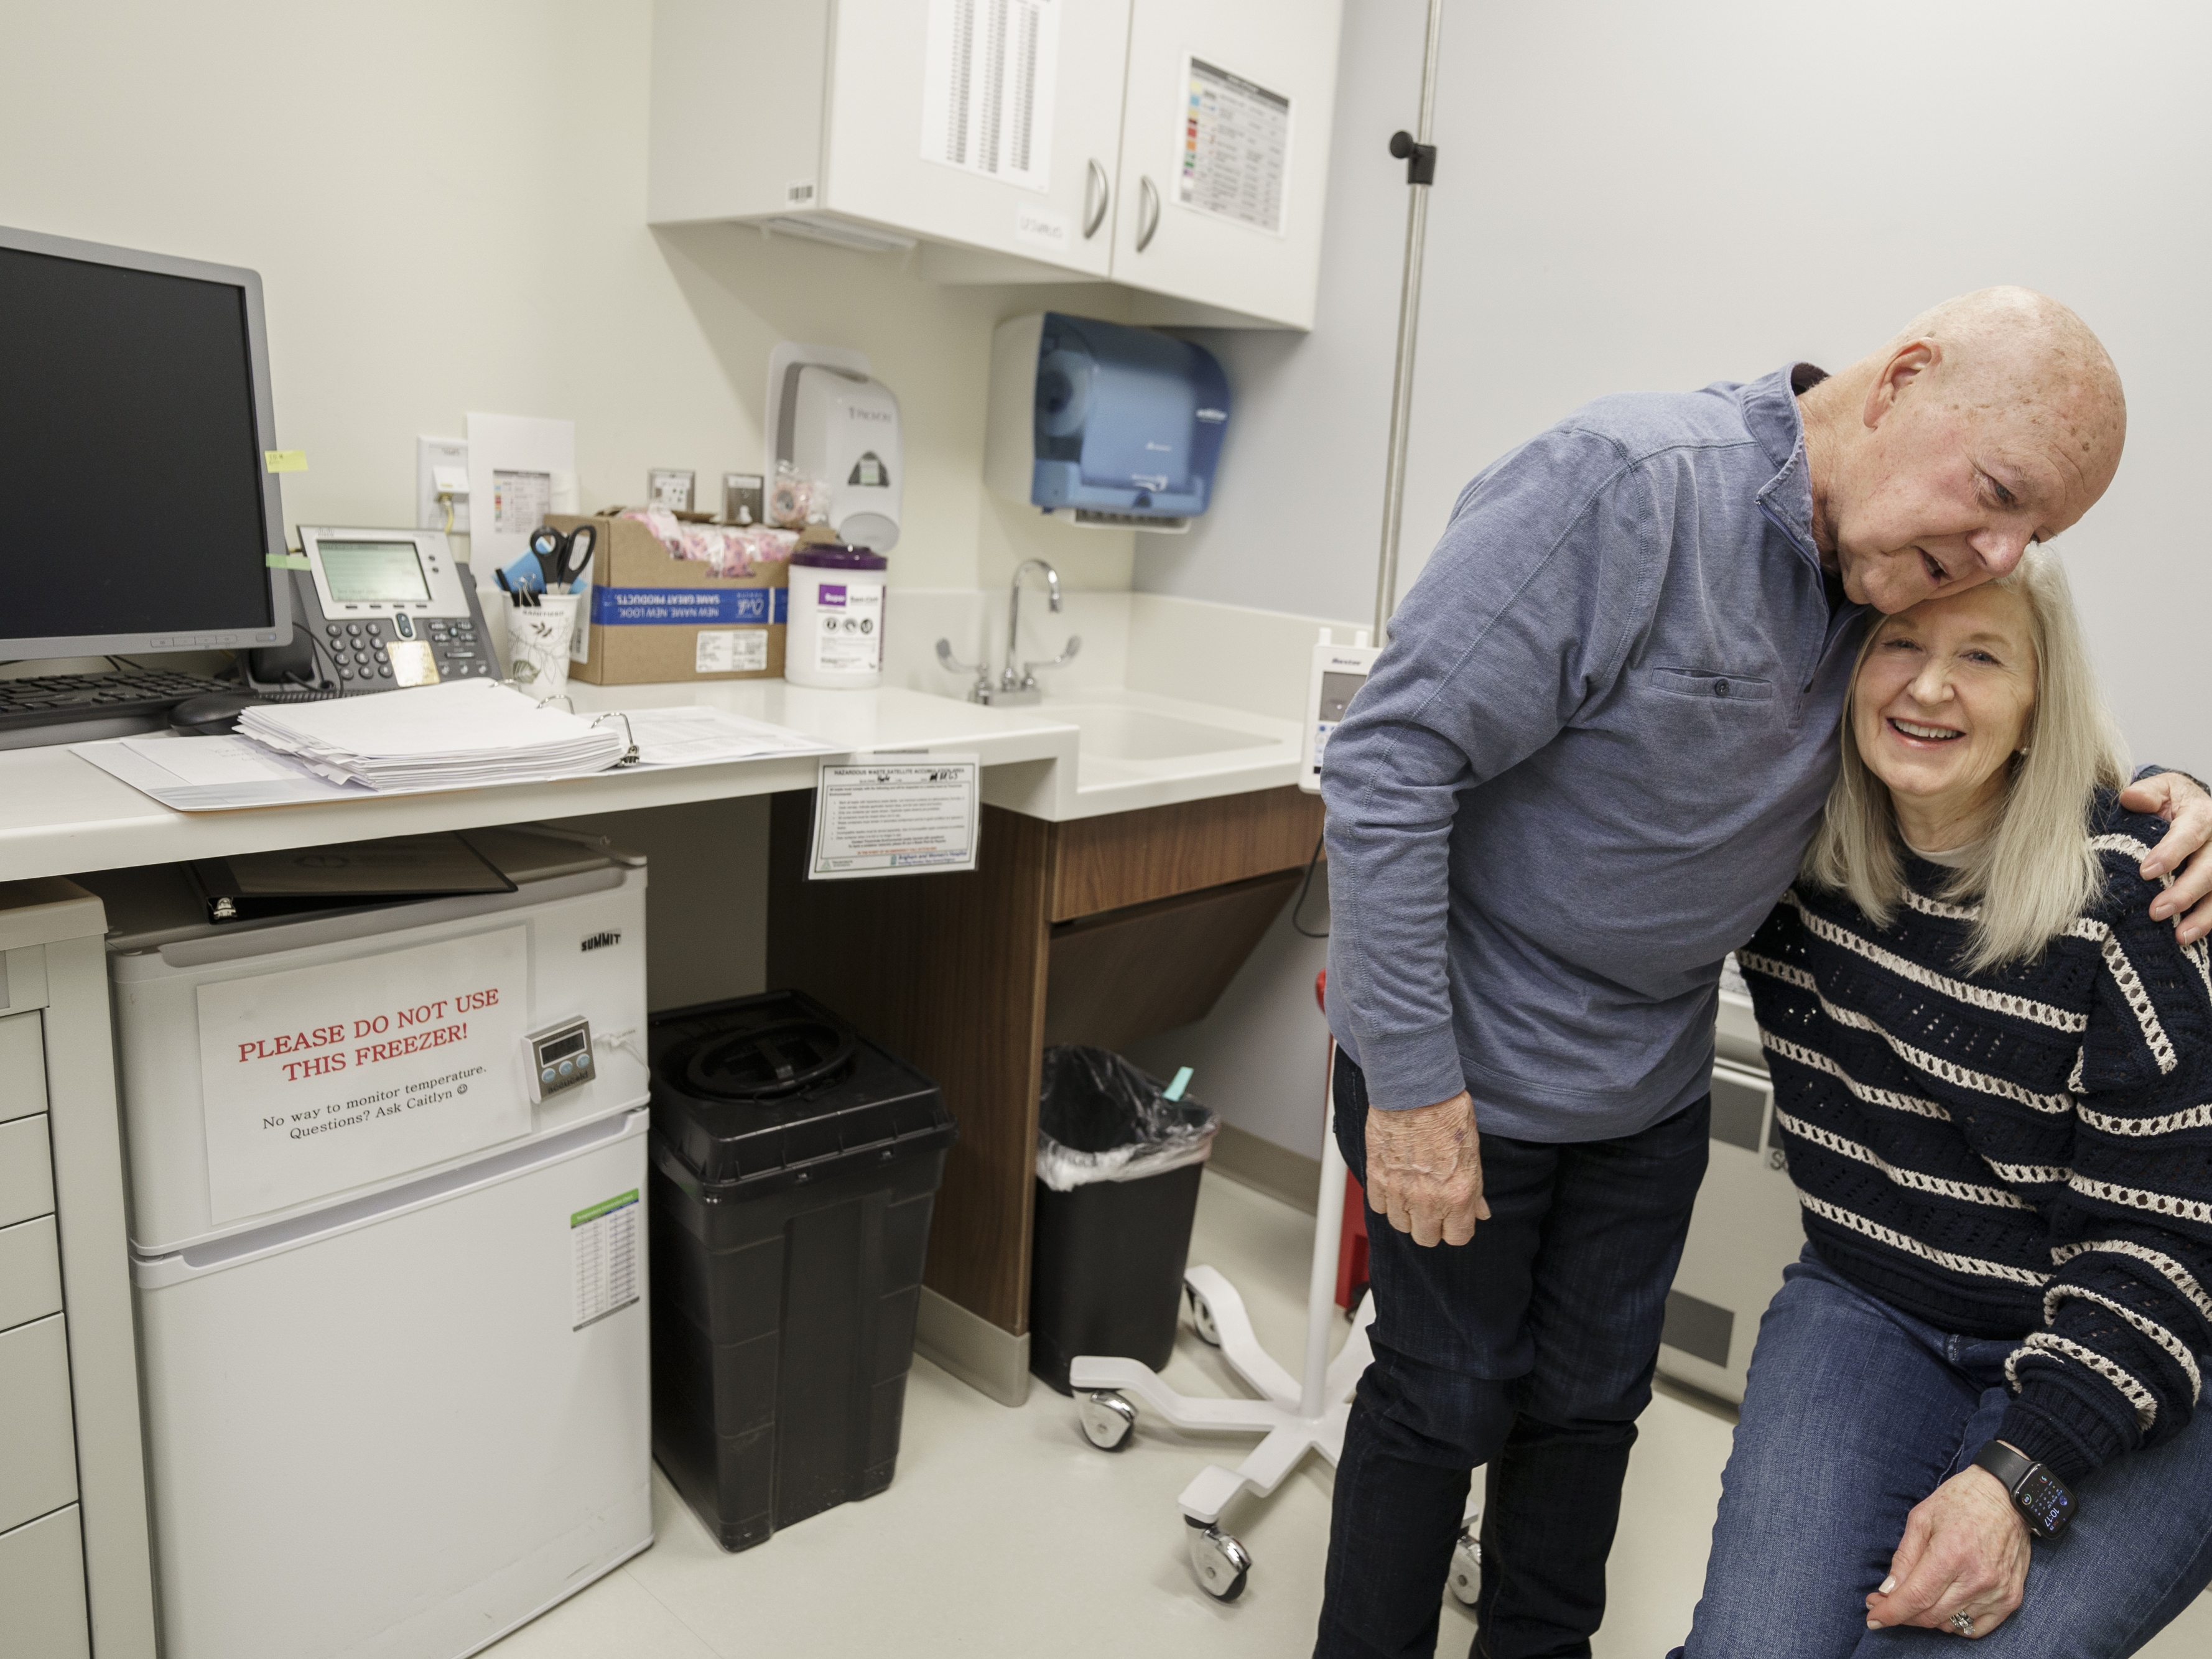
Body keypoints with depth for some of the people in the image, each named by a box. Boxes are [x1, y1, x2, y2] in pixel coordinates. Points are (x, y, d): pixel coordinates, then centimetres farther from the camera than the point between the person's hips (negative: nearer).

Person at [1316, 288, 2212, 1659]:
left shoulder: (1894, 572, -2)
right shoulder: (1625, 485, -25)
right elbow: (1392, 763, -27)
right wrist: (1413, 1080, -24)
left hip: (1654, 1083, 7)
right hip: (1472, 1068, -6)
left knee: (1592, 1400, 20)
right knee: (1446, 1401, 11)